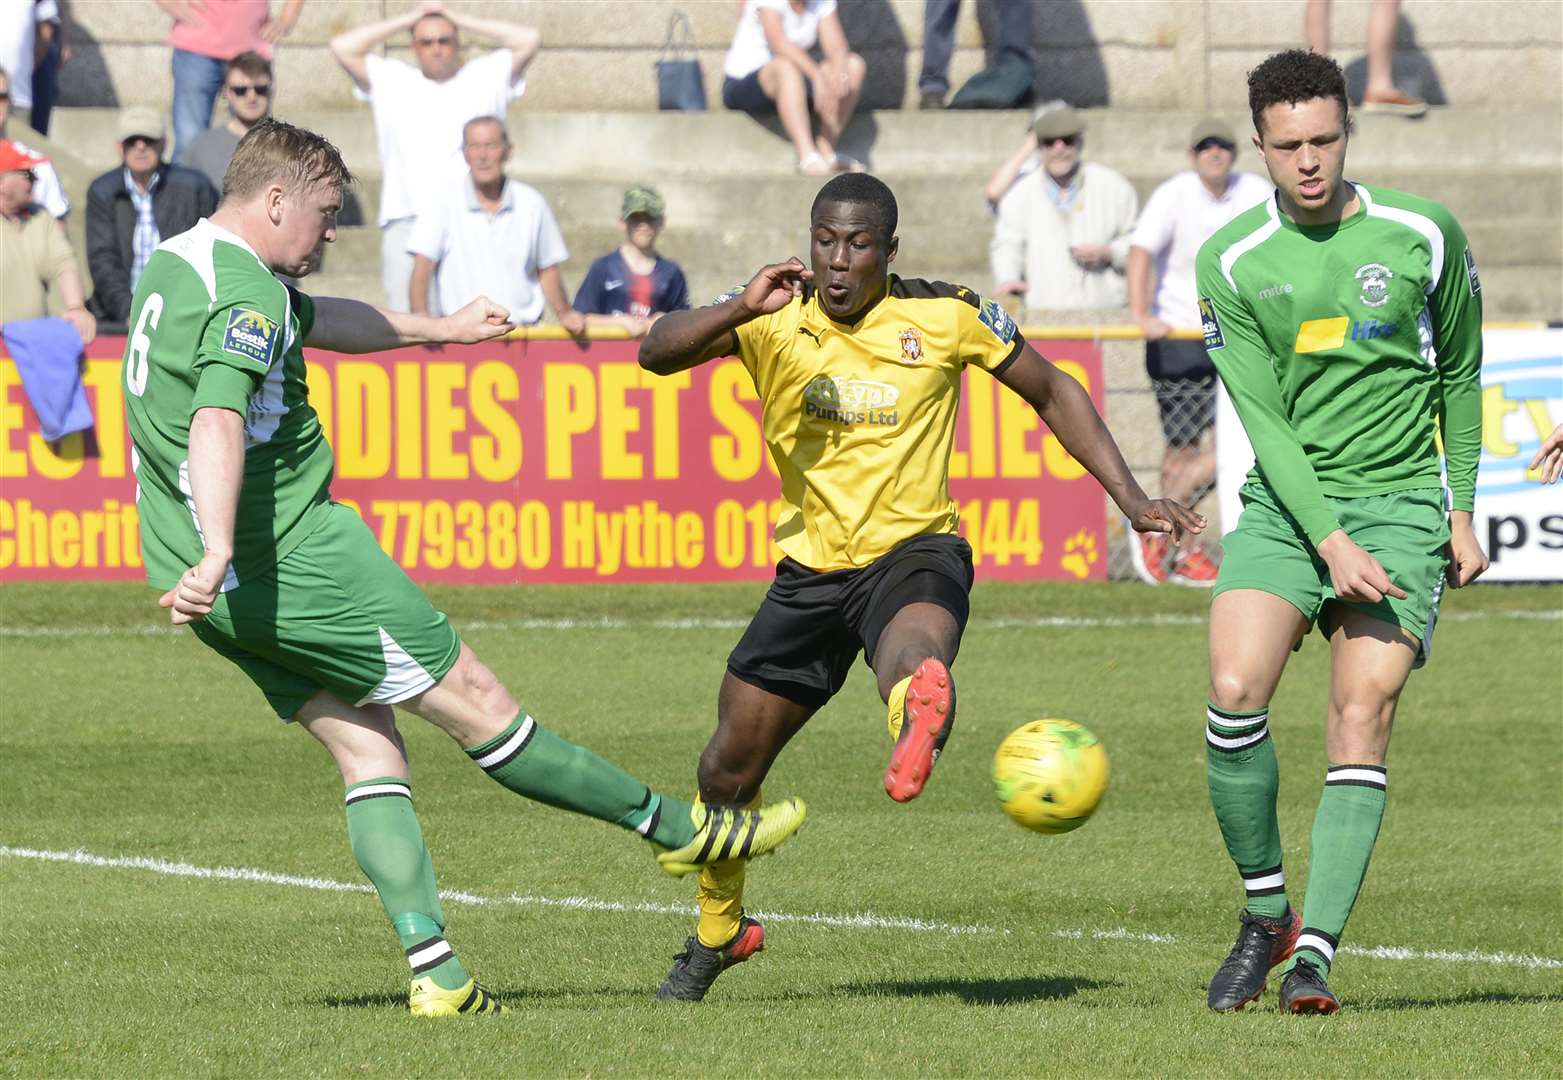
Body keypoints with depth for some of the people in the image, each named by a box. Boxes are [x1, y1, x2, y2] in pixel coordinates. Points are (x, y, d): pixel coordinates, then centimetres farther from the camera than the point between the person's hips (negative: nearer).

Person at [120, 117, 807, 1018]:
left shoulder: (177, 266, 15)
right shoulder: (243, 293, -18)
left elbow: (314, 319, 32)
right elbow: (217, 422, -35)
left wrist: (434, 328, 43)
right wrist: (219, 551, -48)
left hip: (226, 598, 10)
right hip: (291, 559, -10)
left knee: (367, 747, 9)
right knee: (476, 701, 1)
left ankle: (434, 969, -2)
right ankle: (676, 828, 11)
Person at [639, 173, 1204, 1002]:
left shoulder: (947, 317, -5)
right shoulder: (773, 319, -3)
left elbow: (1051, 392, 7)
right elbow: (657, 353, -17)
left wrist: (1132, 501, 1)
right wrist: (742, 310, -36)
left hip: (914, 552, -3)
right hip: (810, 568, 3)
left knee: (914, 641, -41)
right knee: (729, 767, 12)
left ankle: (919, 715, -77)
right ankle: (718, 931, 36)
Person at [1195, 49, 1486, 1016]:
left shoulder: (1424, 236, -2)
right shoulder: (1230, 263, -2)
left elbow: (1460, 376, 12)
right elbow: (1263, 419, -6)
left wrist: (1463, 513, 9)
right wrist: (1331, 542, -16)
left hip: (1399, 503, -1)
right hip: (1285, 502, 1)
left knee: (1363, 718, -14)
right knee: (1235, 691, -19)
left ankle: (1315, 954, -15)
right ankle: (1266, 916, 0)